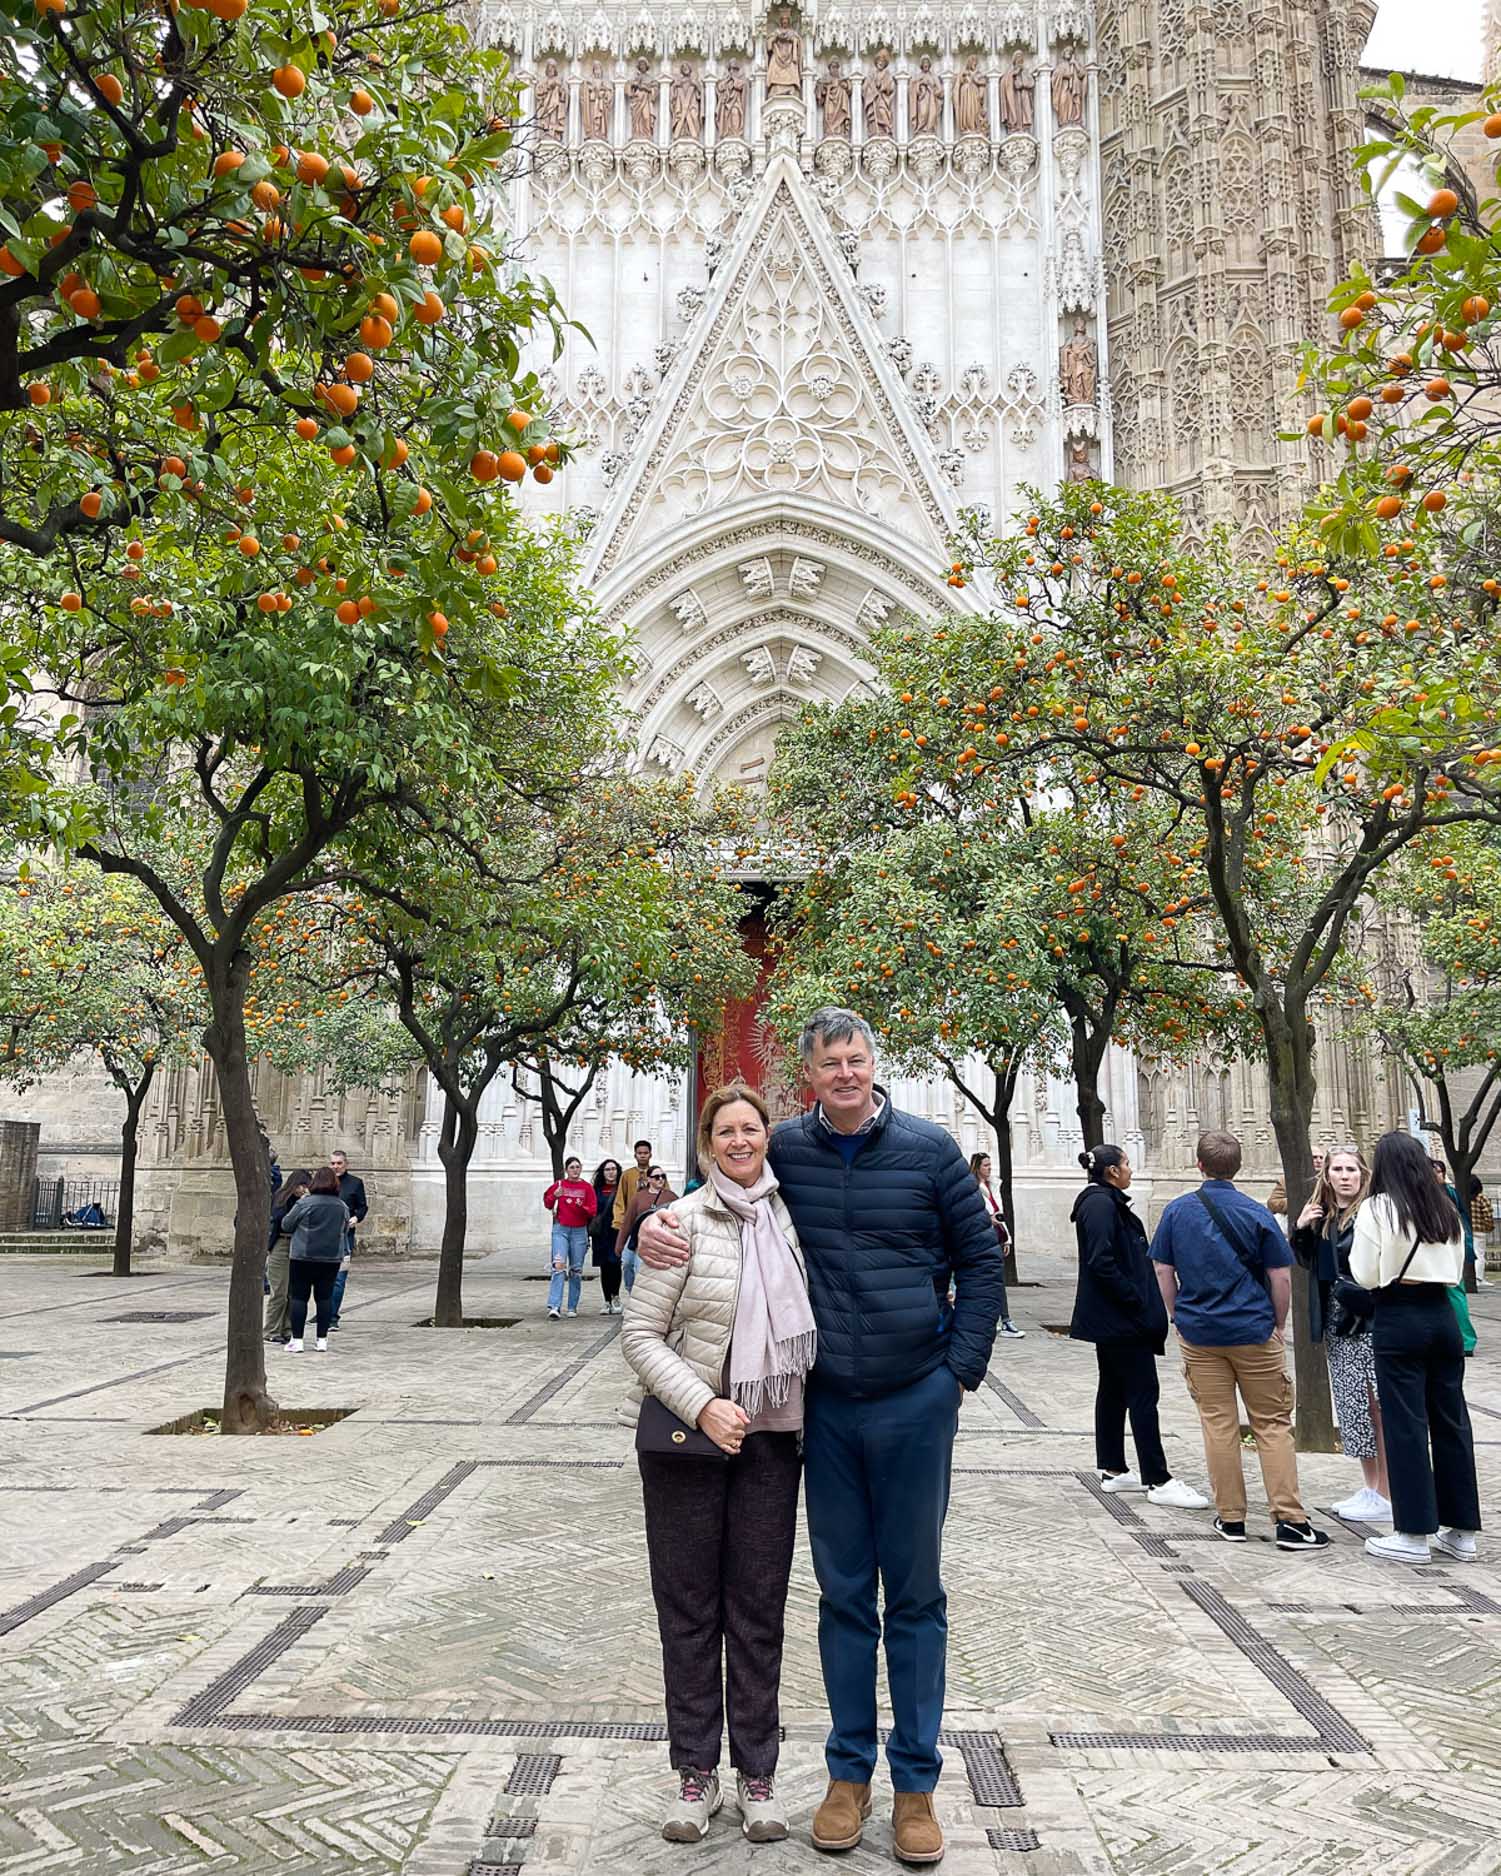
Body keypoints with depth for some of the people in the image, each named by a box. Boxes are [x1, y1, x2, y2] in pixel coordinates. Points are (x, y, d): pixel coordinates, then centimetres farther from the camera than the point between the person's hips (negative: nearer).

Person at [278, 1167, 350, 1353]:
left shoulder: (305, 1203, -12)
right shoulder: (342, 1206, 2)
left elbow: (286, 1225, -2)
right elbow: (344, 1229, 15)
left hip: (304, 1257, -4)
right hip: (332, 1258, 4)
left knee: (298, 1296, 4)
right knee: (325, 1297, 10)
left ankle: (297, 1340, 3)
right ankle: (322, 1340, 12)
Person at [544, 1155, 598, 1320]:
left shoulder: (587, 1187, 2)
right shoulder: (559, 1184, 3)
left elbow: (592, 1211, 1)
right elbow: (547, 1204, 11)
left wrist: (582, 1207, -19)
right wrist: (554, 1196, -9)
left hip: (579, 1231, 1)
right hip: (560, 1229, -1)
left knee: (576, 1269, 7)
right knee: (559, 1266, -14)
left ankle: (572, 1306, 17)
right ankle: (554, 1307, -19)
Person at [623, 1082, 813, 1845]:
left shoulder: (789, 1214, 2)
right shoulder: (682, 1222, -10)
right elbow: (640, 1335, -10)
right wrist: (702, 1406, -20)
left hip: (772, 1439, 3)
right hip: (688, 1437, -3)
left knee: (759, 1610, 12)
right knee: (690, 1608, 10)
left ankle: (756, 1774, 27)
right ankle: (695, 1772, 27)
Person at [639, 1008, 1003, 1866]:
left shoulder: (929, 1148, -6)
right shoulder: (785, 1150, -2)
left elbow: (980, 1261, 1)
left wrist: (962, 1369, -3)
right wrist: (656, 1222, -7)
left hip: (916, 1404, -1)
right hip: (827, 1406, 2)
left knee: (915, 1595, 11)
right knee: (843, 1594, 14)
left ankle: (917, 1783, 26)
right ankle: (850, 1772, 30)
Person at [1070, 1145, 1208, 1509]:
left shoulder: (1106, 1202, 16)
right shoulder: (1101, 1204, -17)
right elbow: (1101, 1262, -25)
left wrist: (1140, 1301, 13)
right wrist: (1136, 1300, -18)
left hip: (1109, 1319, 11)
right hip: (1121, 1318, -11)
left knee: (1113, 1390, 14)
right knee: (1142, 1394, -7)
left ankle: (1112, 1470, 20)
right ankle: (1158, 1481, -2)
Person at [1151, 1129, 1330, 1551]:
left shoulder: (1177, 1211, -1)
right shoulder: (1256, 1214, -7)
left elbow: (1163, 1271, 2)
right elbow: (1281, 1277, -5)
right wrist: (1278, 1326, 8)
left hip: (1198, 1333, 2)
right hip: (1254, 1333, -2)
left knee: (1218, 1424, 8)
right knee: (1272, 1424, 6)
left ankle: (1231, 1518, 13)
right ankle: (1289, 1520, 4)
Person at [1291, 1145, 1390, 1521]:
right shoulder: (1321, 1215, 10)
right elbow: (1308, 1261, 17)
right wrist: (1300, 1229, 3)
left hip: (1369, 1320, -8)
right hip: (1336, 1323, 8)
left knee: (1377, 1407, -2)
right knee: (1351, 1406, 14)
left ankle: (1386, 1496, 8)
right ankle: (1371, 1488, 26)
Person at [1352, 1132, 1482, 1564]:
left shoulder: (1377, 1209, -9)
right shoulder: (1446, 1209, 8)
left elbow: (1365, 1275, -9)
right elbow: (1457, 1271, 14)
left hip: (1398, 1321, -5)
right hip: (1442, 1316, 6)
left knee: (1405, 1425, 0)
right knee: (1451, 1422, 11)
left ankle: (1414, 1535, 5)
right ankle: (1461, 1531, 19)